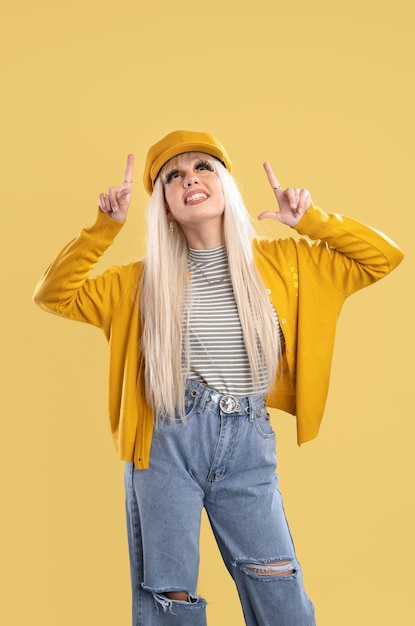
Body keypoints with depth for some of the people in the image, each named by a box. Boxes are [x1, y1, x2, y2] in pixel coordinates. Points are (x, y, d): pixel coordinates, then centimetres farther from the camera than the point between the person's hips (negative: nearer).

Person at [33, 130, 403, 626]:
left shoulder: (284, 261, 4)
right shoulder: (147, 279, 5)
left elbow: (383, 257, 7)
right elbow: (53, 295, 5)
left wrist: (310, 220, -5)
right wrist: (105, 227, -5)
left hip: (249, 445, 1)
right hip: (166, 443, 0)